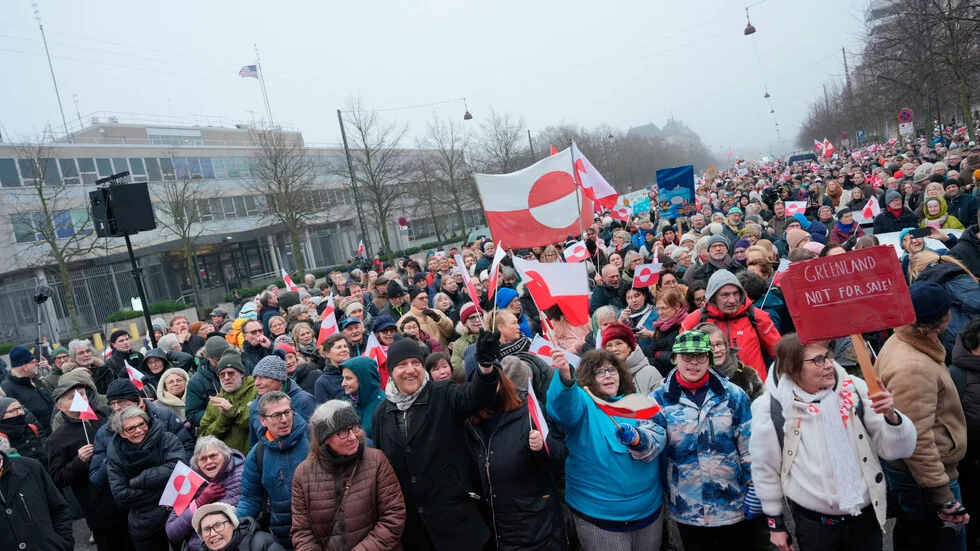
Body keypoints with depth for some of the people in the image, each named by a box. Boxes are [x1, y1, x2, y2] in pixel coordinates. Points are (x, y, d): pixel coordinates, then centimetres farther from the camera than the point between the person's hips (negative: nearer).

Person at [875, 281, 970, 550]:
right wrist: (943, 496, -24)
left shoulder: (900, 341, 0)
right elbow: (916, 441, -31)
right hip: (920, 477, -9)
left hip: (902, 468, 9)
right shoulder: (913, 368, -32)